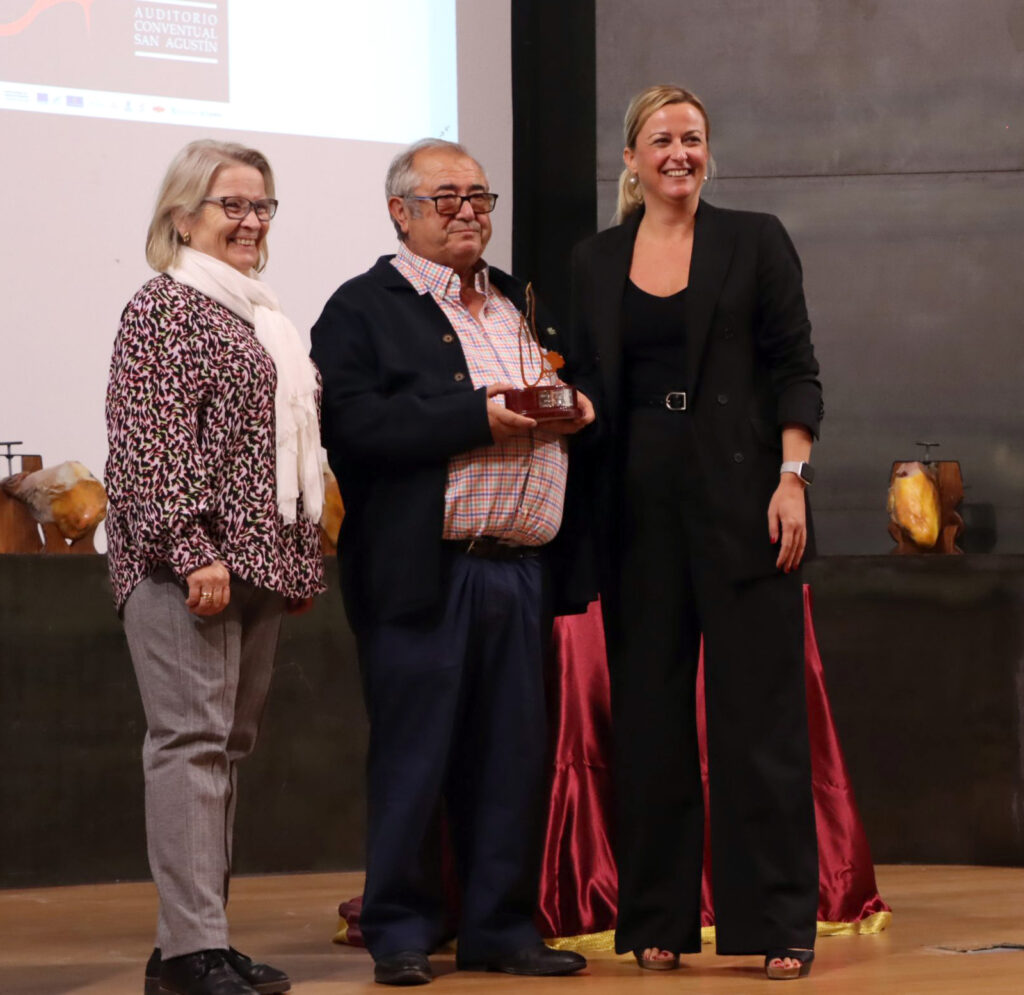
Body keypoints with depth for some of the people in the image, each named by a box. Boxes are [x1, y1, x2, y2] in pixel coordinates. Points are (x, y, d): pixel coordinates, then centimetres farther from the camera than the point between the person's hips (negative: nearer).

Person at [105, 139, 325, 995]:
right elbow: (154, 441, -14)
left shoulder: (264, 317, 20)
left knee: (231, 742, 9)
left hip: (260, 562, 9)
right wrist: (191, 550, -21)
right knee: (193, 739, -11)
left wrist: (304, 562, 19)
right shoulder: (165, 307, -6)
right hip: (189, 566, -9)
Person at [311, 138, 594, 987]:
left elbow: (571, 395, 27)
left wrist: (575, 413, 2)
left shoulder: (524, 305, 21)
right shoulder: (363, 310, -1)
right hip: (424, 573, -6)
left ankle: (502, 926, 16)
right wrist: (479, 418, -17)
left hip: (523, 567, 6)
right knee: (414, 759, -1)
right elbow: (354, 426, -14)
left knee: (514, 758, 8)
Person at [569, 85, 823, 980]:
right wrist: (583, 511, 6)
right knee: (648, 711, 4)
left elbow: (795, 370, 0)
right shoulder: (595, 262, 12)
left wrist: (792, 479, -11)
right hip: (638, 504, 3)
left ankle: (779, 924, 0)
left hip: (740, 498, -3)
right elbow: (588, 390, 14)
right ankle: (658, 918, 11)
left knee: (758, 705, -3)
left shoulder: (755, 242, 4)